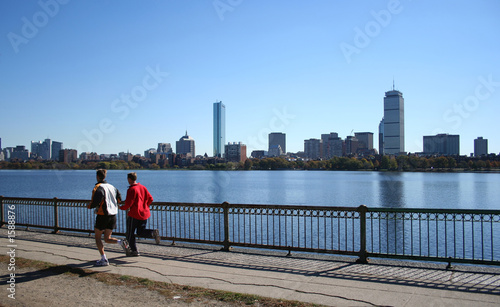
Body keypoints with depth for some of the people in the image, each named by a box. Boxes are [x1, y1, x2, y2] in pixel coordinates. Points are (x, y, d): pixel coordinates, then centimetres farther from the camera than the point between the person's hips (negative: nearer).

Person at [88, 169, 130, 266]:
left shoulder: (98, 188, -11)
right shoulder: (111, 187, 11)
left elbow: (96, 201, -23)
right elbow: (119, 199, 11)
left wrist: (89, 206, -3)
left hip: (103, 215, -6)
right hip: (113, 216, 6)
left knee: (98, 238, 10)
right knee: (107, 239, 14)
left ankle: (104, 259, 4)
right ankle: (121, 242, -14)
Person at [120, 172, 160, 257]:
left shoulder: (131, 189, -13)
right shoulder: (143, 187, 9)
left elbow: (128, 204, -18)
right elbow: (150, 199, 11)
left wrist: (121, 207, 1)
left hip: (134, 214, -7)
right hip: (145, 214, 7)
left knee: (130, 233, 9)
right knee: (141, 232, 13)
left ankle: (134, 250, 9)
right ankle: (153, 233, -15)